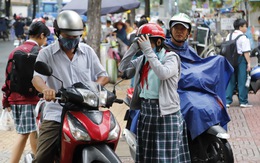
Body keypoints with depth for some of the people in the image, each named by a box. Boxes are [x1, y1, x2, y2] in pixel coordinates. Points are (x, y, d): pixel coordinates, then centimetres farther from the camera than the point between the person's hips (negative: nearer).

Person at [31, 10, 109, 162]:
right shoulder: (47, 53, 4)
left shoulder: (88, 51, 13)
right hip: (56, 115, -2)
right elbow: (37, 77, -11)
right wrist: (45, 89, -35)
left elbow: (103, 76, 16)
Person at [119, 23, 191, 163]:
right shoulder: (143, 59, 13)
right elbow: (122, 67, 9)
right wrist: (134, 47, 1)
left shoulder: (170, 57, -6)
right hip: (145, 110, 7)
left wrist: (148, 50, -21)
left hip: (165, 111, -7)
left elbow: (163, 73, -25)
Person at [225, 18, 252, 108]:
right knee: (242, 81, -1)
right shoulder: (243, 38, -11)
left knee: (230, 81, 10)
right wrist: (249, 63, -12)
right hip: (241, 59, -6)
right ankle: (243, 102, 2)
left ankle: (227, 101, 7)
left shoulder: (229, 36, 10)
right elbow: (246, 52, -15)